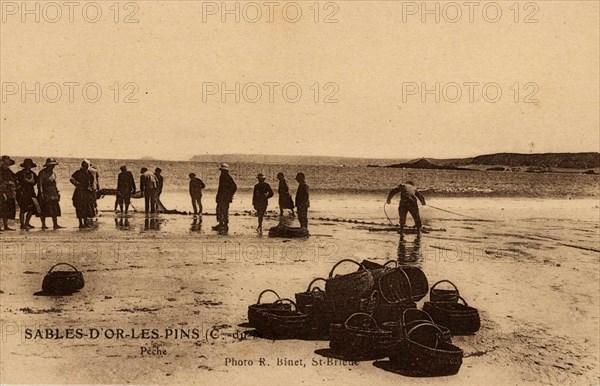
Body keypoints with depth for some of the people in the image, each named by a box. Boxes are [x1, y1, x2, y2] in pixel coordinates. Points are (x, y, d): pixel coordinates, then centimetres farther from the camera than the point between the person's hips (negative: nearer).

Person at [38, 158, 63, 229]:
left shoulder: (53, 173, 13)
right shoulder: (42, 172, -7)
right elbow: (40, 183, -11)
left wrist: (57, 191, 14)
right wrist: (41, 193, -19)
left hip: (53, 193, 6)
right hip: (45, 192, -6)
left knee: (55, 209, 1)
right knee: (44, 210, -2)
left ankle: (55, 224, 1)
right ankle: (43, 225, 3)